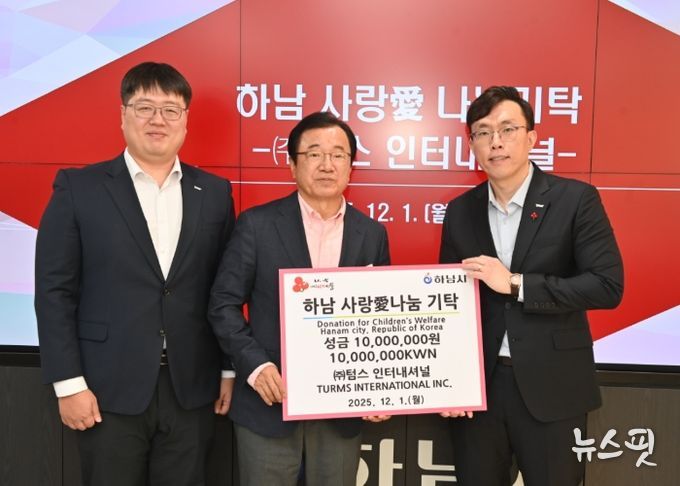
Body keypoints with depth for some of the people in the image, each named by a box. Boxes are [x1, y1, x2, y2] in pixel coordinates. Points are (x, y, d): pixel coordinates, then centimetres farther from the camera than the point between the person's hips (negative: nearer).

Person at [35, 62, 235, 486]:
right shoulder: (79, 188, -2)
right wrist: (68, 383, -7)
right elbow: (55, 291, -4)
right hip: (110, 390, -2)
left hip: (191, 390, 2)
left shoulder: (215, 193, 5)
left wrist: (229, 369, 5)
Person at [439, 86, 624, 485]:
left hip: (551, 386, -3)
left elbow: (607, 285, -13)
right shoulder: (460, 211, 4)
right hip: (477, 383, 3)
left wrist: (515, 284, -18)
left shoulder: (575, 199, -6)